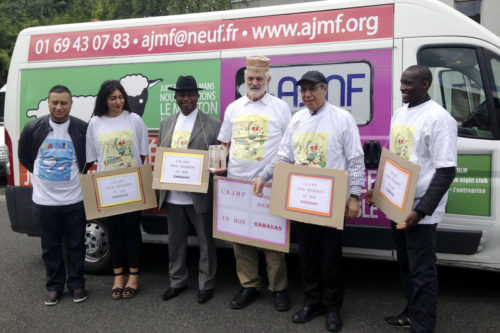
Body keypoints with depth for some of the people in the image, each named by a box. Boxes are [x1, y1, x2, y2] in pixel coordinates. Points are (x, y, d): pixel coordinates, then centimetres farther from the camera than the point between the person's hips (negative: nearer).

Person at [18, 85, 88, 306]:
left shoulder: (82, 129, -6)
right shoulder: (33, 128, -1)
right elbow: (24, 158, 11)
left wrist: (77, 174, 3)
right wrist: (43, 174, 7)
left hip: (74, 199, -1)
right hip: (44, 200, 1)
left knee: (75, 245, 9)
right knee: (50, 246, 12)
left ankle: (76, 284, 25)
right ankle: (54, 286, 27)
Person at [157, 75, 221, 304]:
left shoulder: (212, 125, -4)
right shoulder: (166, 124, 11)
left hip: (200, 196, -4)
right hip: (172, 196, 4)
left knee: (206, 241, 8)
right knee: (175, 241, 16)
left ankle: (206, 284, 24)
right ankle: (177, 281, 33)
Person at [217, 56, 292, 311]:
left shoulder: (280, 108, 3)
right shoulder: (233, 108, 13)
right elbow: (225, 143, 21)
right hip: (236, 182, 4)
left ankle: (278, 288, 13)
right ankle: (248, 285, 21)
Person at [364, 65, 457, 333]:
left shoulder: (438, 118, -15)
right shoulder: (399, 113, 11)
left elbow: (445, 171, -19)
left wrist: (421, 210, -23)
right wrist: (377, 189, 12)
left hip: (420, 212, -8)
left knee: (422, 270, 0)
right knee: (405, 264, 18)